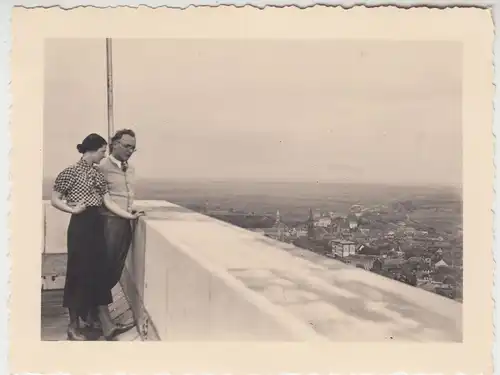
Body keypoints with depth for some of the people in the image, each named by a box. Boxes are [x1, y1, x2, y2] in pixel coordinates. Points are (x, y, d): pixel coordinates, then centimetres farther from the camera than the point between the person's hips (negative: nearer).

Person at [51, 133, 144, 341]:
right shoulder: (71, 172, -7)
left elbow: (108, 202, 8)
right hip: (80, 226, -6)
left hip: (97, 225, 7)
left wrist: (130, 215, 3)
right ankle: (73, 326, 17)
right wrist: (73, 210, -17)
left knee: (100, 271, 6)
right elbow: (54, 200, -4)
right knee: (79, 272, 1)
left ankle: (106, 325, 12)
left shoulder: (98, 175, 11)